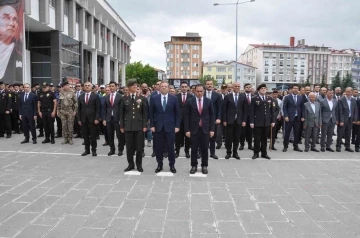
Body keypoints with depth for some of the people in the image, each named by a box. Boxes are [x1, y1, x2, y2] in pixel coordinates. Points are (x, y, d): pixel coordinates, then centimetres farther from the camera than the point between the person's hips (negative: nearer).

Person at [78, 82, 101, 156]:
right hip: (83, 119, 3)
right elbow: (79, 109, 10)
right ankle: (87, 150, 17)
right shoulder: (81, 97, 11)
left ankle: (93, 150, 13)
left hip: (92, 119, -3)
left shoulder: (95, 96, 0)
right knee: (85, 136, 7)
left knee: (93, 136, 2)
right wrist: (79, 119, 4)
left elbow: (98, 108, -4)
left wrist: (97, 118, -11)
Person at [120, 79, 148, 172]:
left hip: (139, 126, 0)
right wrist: (121, 126, 1)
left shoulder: (142, 98, 3)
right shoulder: (124, 99, 5)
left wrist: (145, 125, -5)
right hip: (128, 126, 1)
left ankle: (139, 165, 17)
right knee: (129, 147, 6)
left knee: (139, 147, 4)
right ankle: (130, 164, 19)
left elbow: (145, 113, 1)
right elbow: (122, 113, 6)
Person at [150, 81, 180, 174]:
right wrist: (152, 125, -2)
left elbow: (177, 113, 3)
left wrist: (177, 126, -3)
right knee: (158, 147, 6)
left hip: (170, 126, -1)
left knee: (171, 147, 3)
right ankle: (159, 164, 19)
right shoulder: (154, 98, 3)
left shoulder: (174, 99, 2)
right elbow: (151, 113, 5)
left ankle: (172, 165, 16)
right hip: (158, 126, 1)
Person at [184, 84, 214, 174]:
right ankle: (194, 166, 19)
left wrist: (212, 129, -1)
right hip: (194, 129, -1)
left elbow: (212, 116, 4)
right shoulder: (189, 101, -1)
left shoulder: (208, 101, 2)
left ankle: (204, 166, 20)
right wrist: (187, 130, -6)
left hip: (205, 129, 1)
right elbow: (186, 116, -1)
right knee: (194, 149, 6)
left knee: (204, 149, 7)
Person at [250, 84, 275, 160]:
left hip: (267, 122, 3)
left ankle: (264, 153, 18)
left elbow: (272, 110, 10)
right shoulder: (254, 99, 0)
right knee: (257, 138, 2)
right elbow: (252, 111, -4)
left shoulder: (269, 99, 11)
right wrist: (251, 122, -10)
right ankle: (256, 153, 12)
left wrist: (273, 121, 3)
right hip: (257, 122, -3)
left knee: (264, 138, 9)